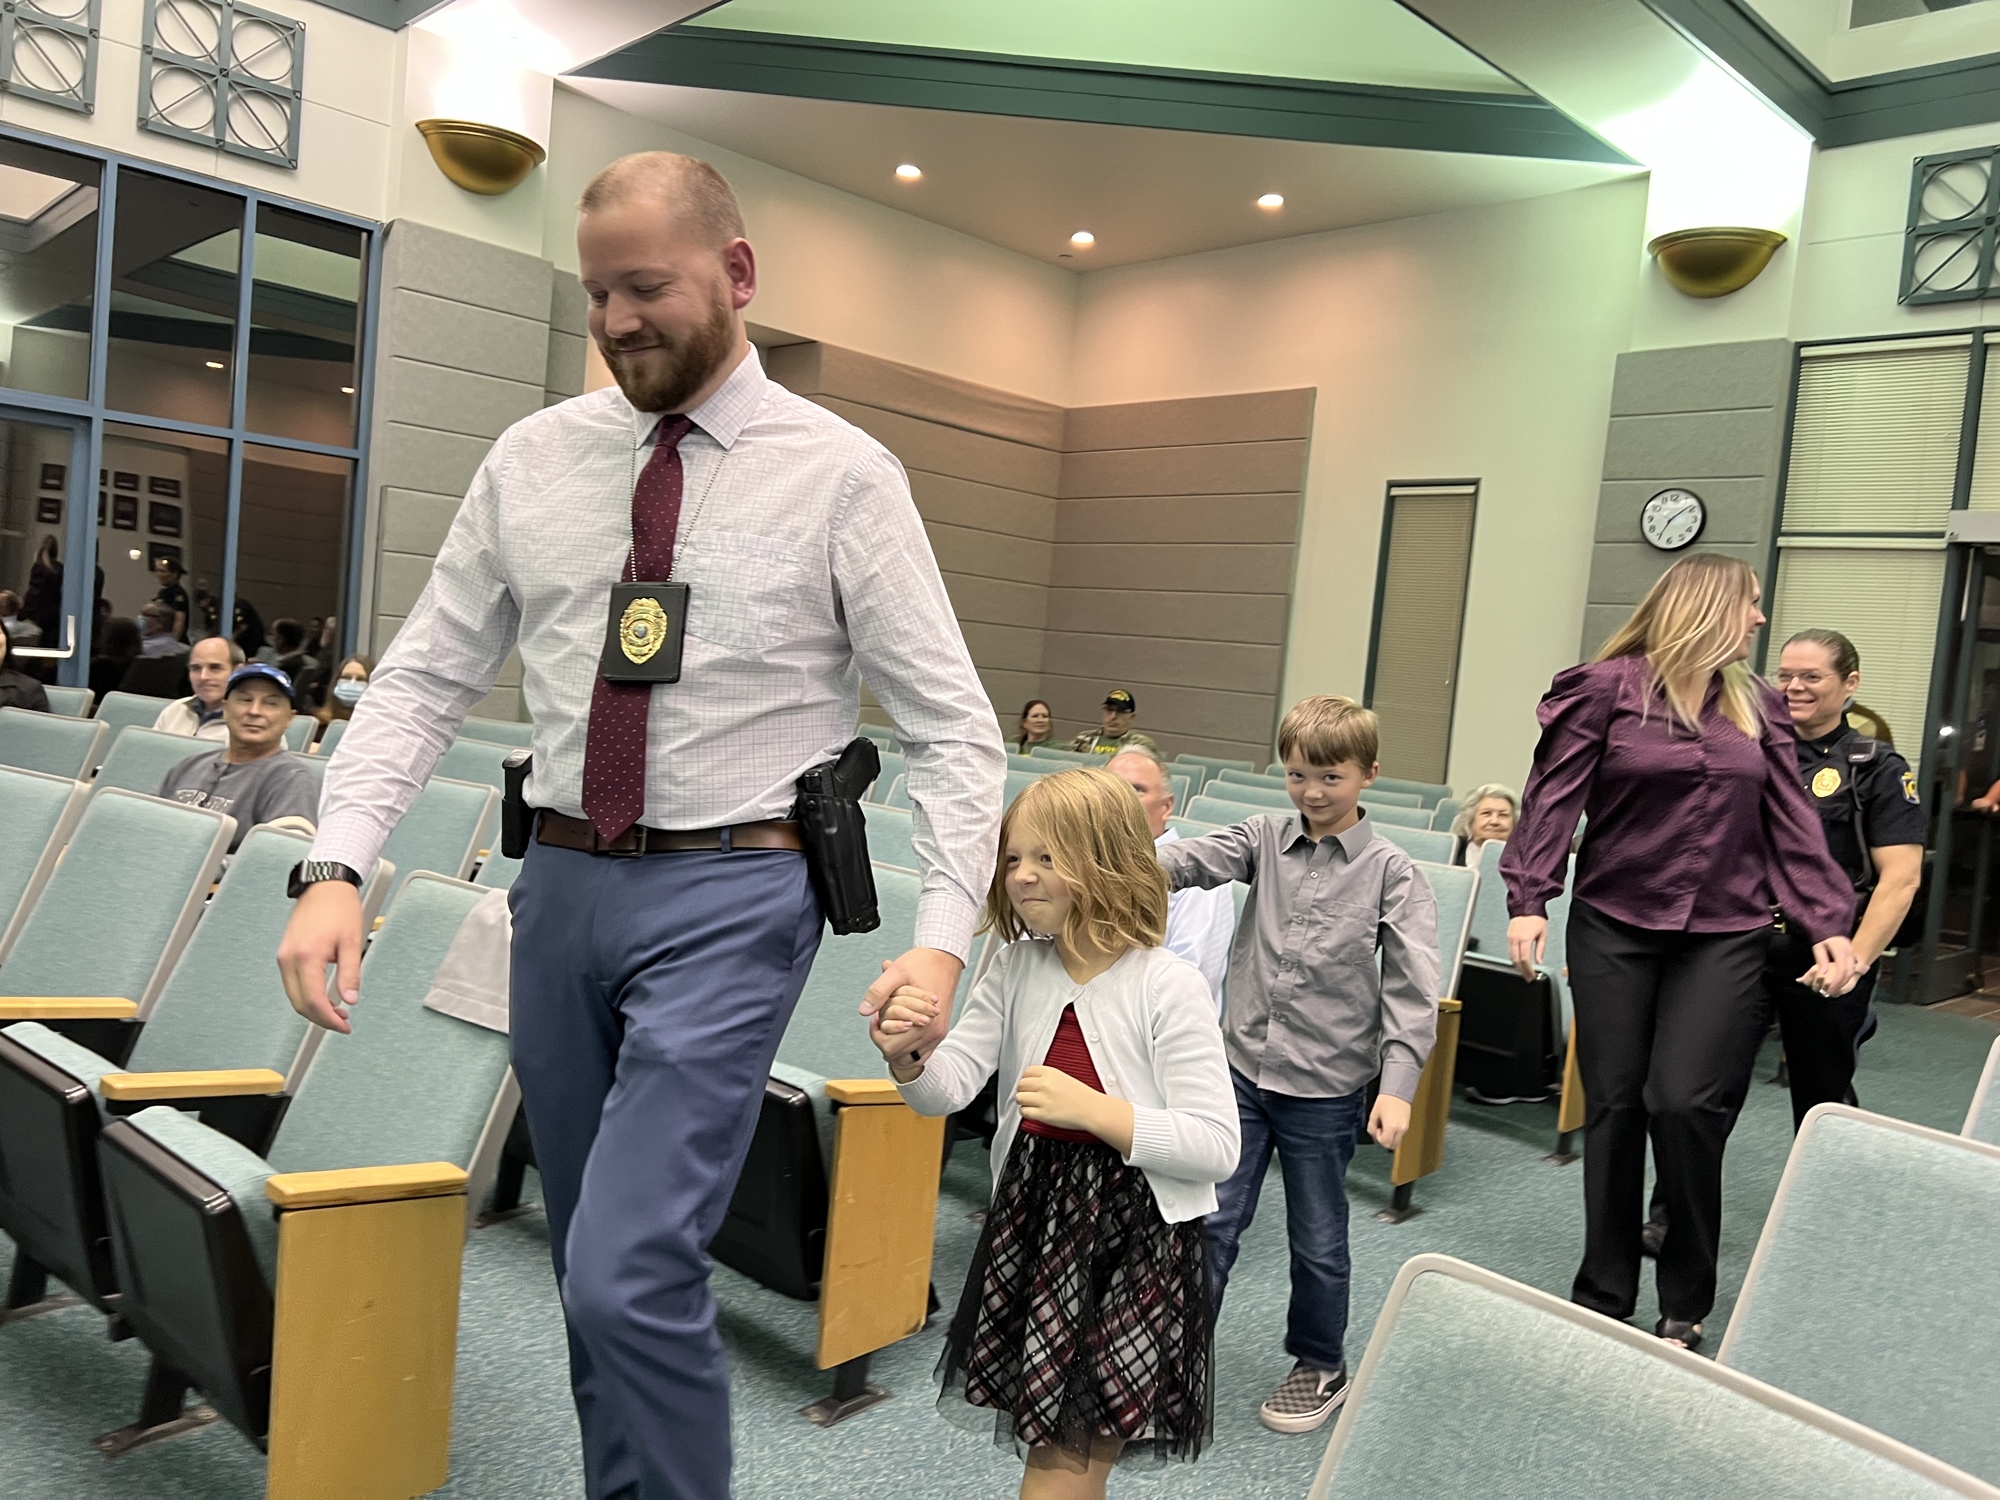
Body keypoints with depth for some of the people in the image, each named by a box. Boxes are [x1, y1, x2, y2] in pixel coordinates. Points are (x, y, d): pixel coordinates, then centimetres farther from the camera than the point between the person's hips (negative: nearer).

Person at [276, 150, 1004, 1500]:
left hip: (730, 896, -4)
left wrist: (944, 937, -19)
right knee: (593, 1273, 16)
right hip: (562, 884, 5)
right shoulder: (534, 460, 7)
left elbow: (955, 729, -6)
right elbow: (424, 680, 7)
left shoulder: (840, 476, -5)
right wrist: (336, 866, -6)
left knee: (634, 1272, -14)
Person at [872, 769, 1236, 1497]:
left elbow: (1217, 1148, -16)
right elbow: (949, 1088, -4)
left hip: (1135, 1240, -5)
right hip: (1032, 1224, 5)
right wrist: (906, 1057, -26)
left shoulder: (1167, 986, -15)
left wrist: (1092, 1110, -25)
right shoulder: (1018, 970, 1)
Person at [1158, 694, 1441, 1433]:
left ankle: (1321, 1368, 36)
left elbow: (1413, 988, -11)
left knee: (1317, 1239, 14)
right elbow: (1196, 858, -15)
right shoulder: (1267, 837, 1)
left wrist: (1397, 1086, -20)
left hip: (1326, 1085, -2)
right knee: (1210, 1218, 8)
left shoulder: (1391, 872, -7)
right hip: (1242, 1066, 2)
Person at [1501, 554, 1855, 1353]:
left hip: (1723, 937, 2)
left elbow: (1793, 826, 9)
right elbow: (1554, 798, -5)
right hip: (1614, 928, -2)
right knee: (1613, 1105, 5)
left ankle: (1686, 1305, 11)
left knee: (1686, 1104, -8)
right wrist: (1528, 900, -13)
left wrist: (1829, 924, -1)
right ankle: (1604, 1295, 20)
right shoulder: (1606, 687, -2)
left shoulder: (1758, 706, 10)